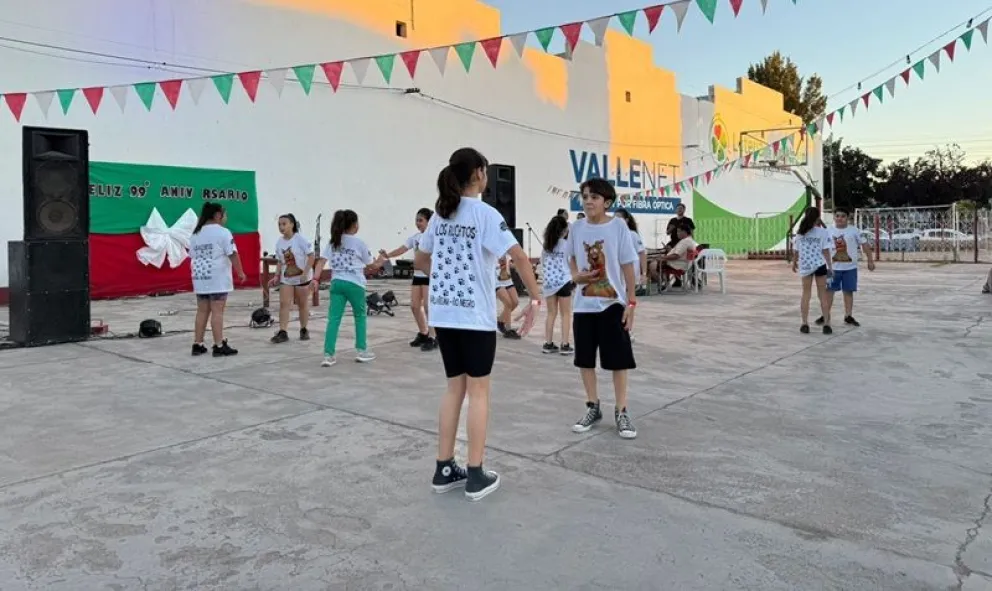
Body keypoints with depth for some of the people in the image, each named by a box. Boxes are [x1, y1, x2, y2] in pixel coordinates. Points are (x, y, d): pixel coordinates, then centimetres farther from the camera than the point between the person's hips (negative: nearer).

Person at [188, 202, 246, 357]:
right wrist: (240, 272, -5)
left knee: (202, 311, 12)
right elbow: (233, 254, -12)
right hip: (217, 278, -7)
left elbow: (192, 257, 17)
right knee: (217, 312, -6)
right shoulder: (222, 232, -8)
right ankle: (219, 346, -5)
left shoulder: (196, 234, 14)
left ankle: (197, 345, 15)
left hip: (200, 279, 7)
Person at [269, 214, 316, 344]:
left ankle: (304, 330, 21)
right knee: (284, 304, -6)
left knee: (303, 304, 7)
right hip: (286, 279, 4)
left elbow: (311, 256, -15)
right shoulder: (279, 242, 4)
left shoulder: (300, 239, -13)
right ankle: (282, 332, -6)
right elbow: (280, 261, 11)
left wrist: (305, 273, -23)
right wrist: (277, 276, 1)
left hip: (302, 278, -4)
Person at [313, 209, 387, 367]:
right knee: (360, 316, 14)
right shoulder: (359, 243, -2)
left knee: (334, 318, 1)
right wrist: (378, 263, 25)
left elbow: (321, 262, 0)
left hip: (337, 282, 4)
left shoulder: (333, 242, 10)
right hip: (354, 284, -4)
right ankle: (362, 351, 18)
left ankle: (328, 355, -5)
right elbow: (369, 266, 6)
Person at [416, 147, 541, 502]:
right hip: (475, 316, -6)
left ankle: (444, 469, 20)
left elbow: (420, 262, 19)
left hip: (443, 314, 6)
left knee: (455, 387, 15)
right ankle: (476, 477, 10)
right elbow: (519, 257, -20)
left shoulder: (440, 214, 9)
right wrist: (535, 301, -14)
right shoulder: (485, 214, -10)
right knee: (478, 390, 4)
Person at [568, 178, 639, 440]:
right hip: (584, 305, 3)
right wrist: (575, 275, -5)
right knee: (585, 359, 10)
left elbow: (627, 265, -5)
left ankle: (621, 412, 17)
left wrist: (631, 302, -7)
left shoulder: (618, 226, -8)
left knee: (618, 359, 3)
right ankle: (593, 407, 26)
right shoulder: (576, 228, 1)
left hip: (613, 304, -3)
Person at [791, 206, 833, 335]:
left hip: (805, 265, 2)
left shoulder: (800, 232, 1)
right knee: (822, 294, 7)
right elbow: (826, 251, -7)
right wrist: (830, 266, -1)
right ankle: (826, 324, 7)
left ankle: (805, 324, 7)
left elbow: (796, 250, 5)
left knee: (806, 294, 11)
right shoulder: (822, 232, -5)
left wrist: (794, 263, 21)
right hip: (820, 264, -2)